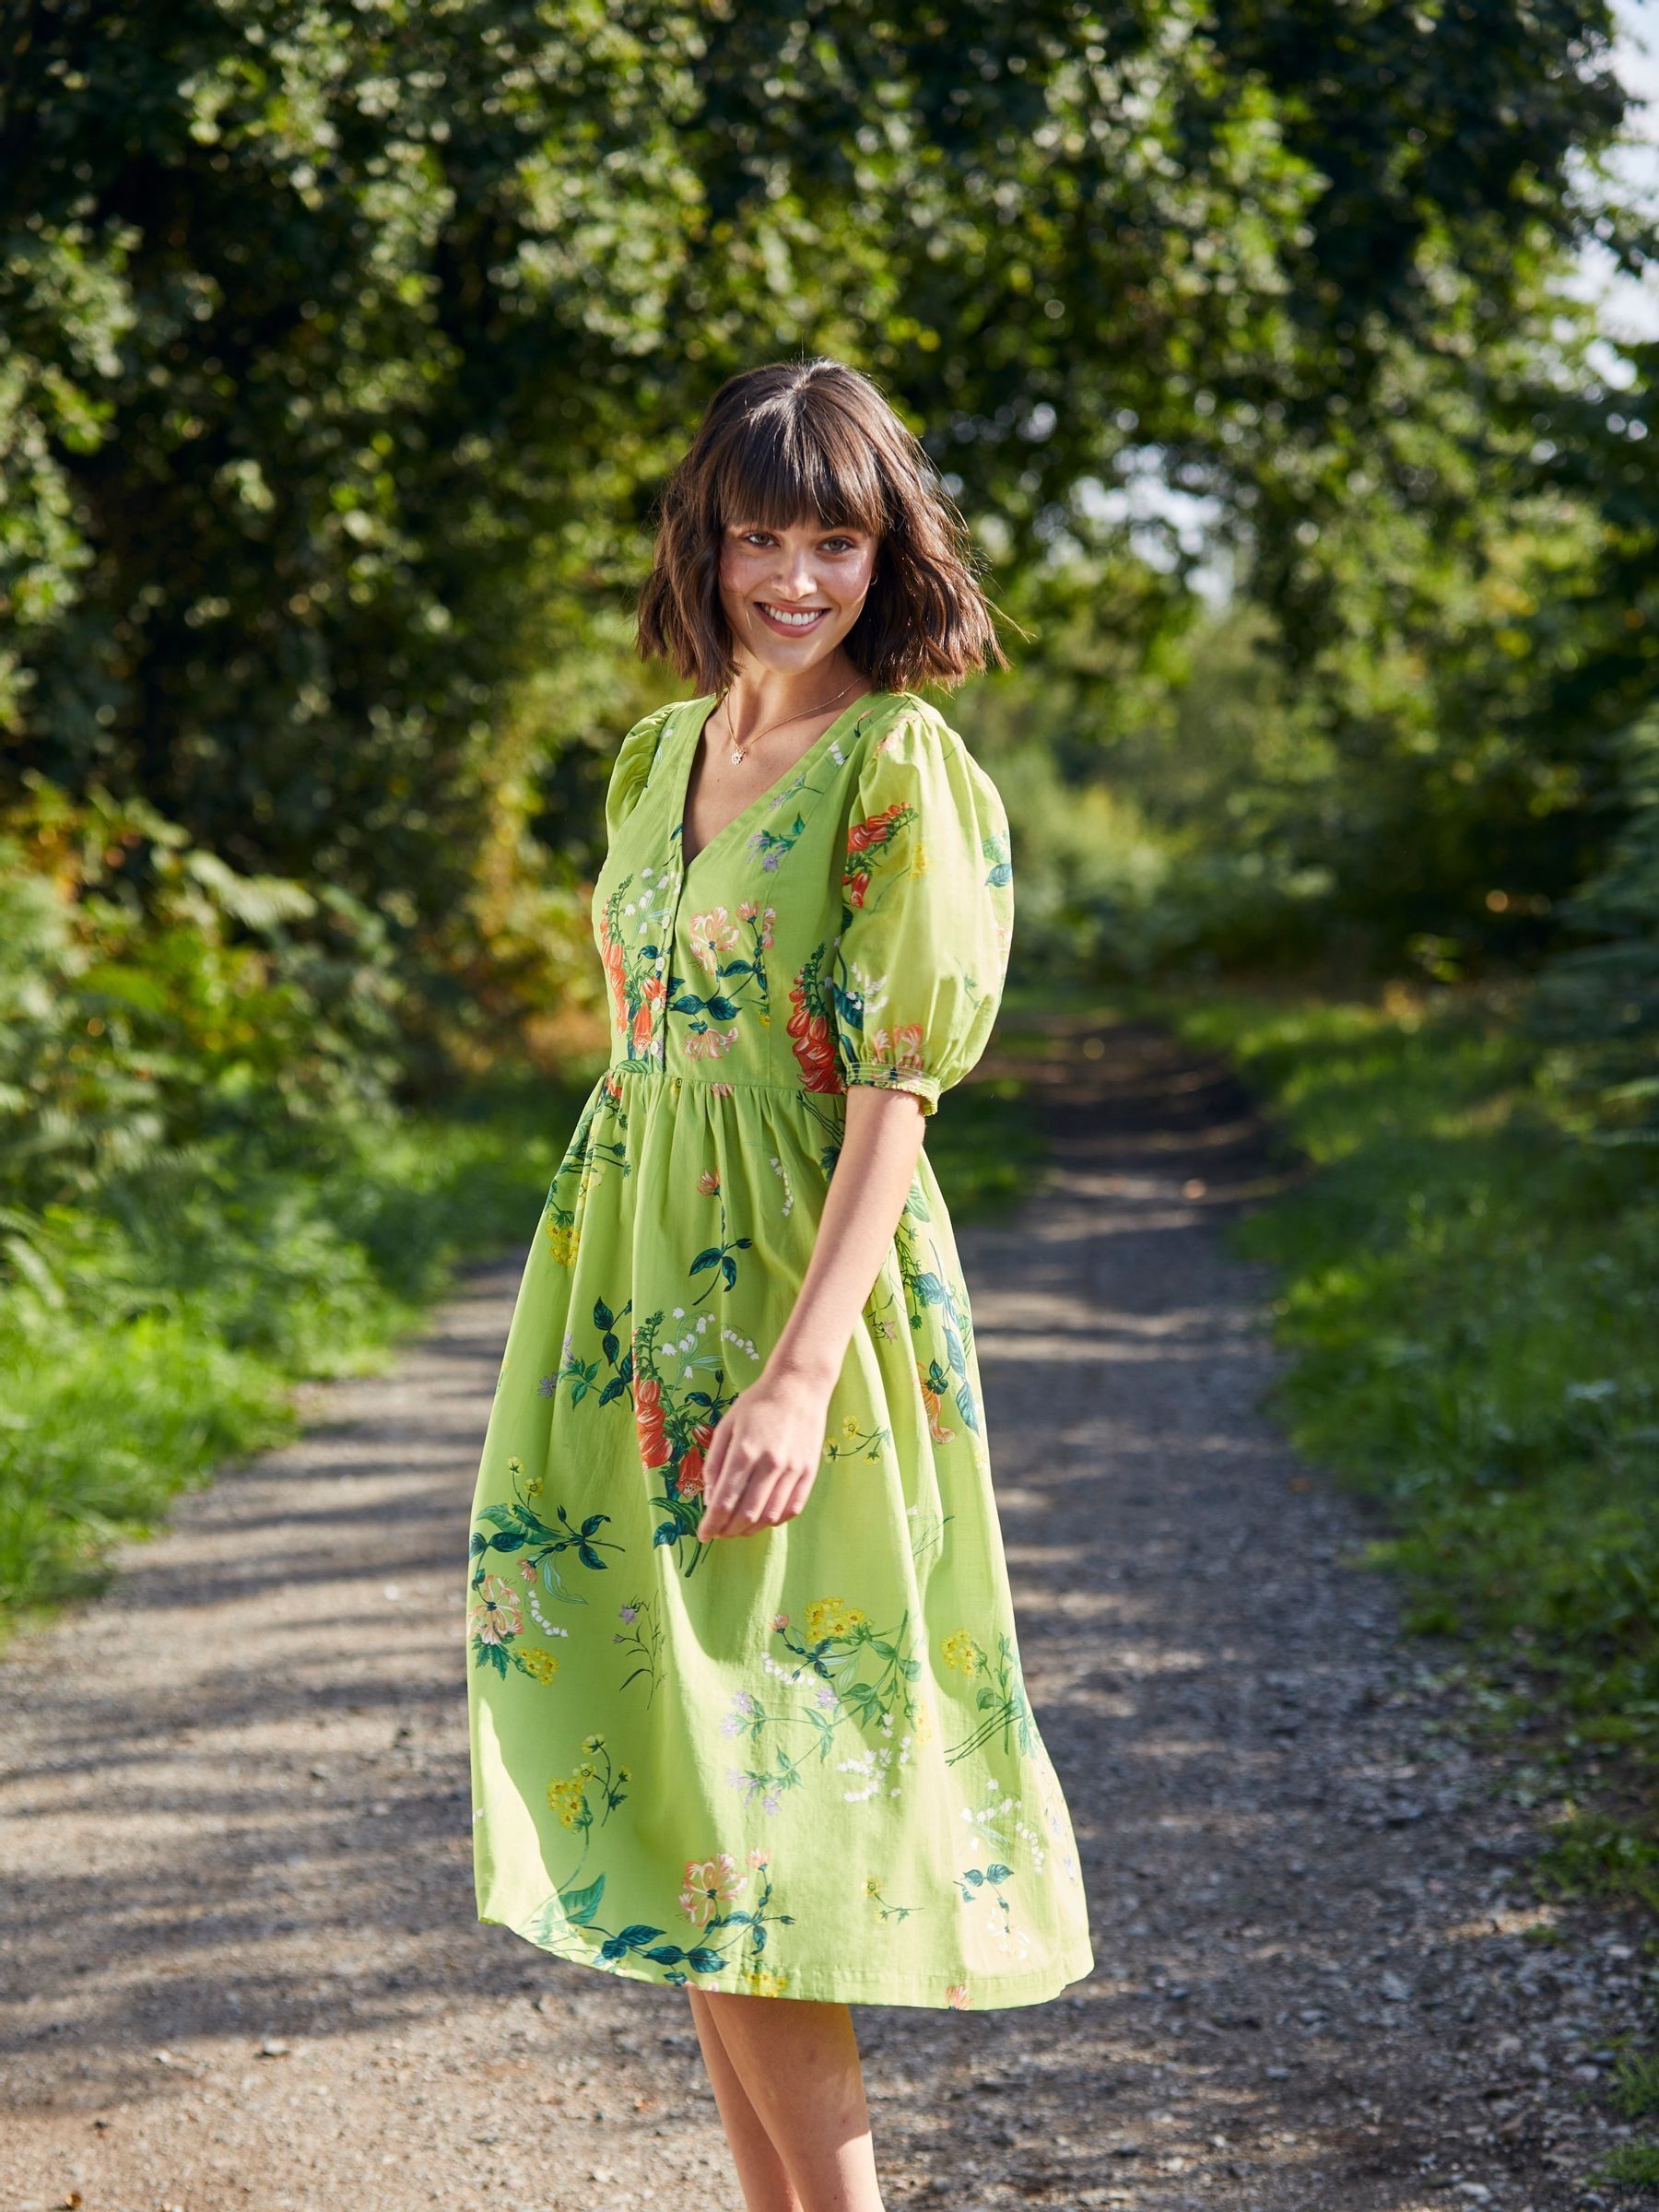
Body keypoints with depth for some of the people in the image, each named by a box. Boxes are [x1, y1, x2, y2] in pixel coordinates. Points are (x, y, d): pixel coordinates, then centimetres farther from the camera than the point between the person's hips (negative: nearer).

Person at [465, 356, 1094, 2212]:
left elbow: (893, 1090, -15)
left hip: (801, 1280, -7)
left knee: (750, 1785, -7)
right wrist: (582, 1333, 16)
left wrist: (802, 1376, -22)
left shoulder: (906, 768, -9)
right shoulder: (663, 752, 13)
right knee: (660, 1792, 8)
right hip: (631, 1296, 7)